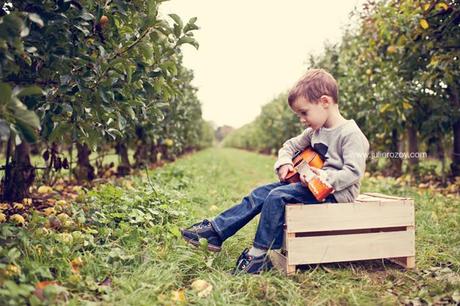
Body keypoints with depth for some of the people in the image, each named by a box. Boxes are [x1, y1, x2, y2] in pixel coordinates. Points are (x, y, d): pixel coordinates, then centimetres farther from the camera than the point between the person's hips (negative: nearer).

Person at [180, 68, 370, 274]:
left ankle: (259, 255, -15)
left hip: (336, 191, -9)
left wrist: (326, 178, -34)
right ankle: (216, 231, 1)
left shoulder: (351, 134, -15)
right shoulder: (315, 131, 12)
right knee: (261, 192, -2)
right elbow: (290, 145, 22)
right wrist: (284, 163, 3)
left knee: (277, 196, -25)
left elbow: (354, 172, -23)